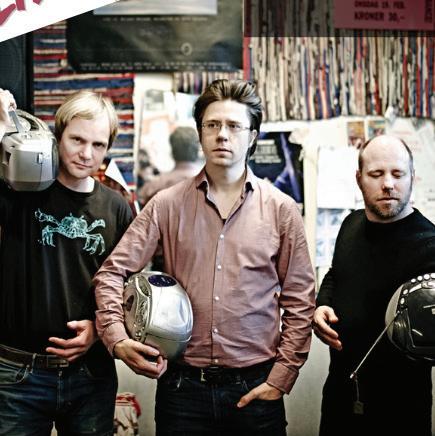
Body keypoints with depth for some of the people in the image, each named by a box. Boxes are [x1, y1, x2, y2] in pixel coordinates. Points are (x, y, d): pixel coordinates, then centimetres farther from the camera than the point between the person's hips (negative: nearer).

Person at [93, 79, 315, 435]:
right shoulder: (167, 205, 2)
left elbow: (299, 302, 2)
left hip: (254, 387, 0)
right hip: (182, 384, 0)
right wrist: (117, 337, -13)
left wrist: (280, 378, -2)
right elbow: (113, 273, 1)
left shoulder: (282, 210, 1)